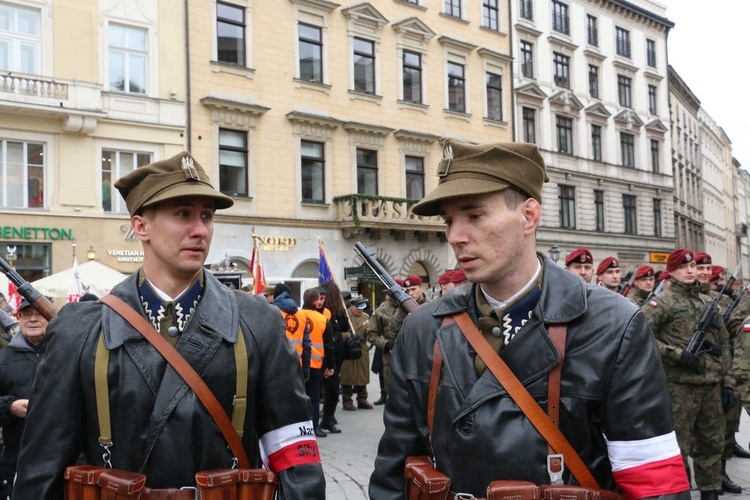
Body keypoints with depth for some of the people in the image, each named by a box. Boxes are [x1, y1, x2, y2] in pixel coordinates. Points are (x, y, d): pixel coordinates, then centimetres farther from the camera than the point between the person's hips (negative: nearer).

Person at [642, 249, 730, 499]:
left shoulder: (709, 302, 15)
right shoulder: (662, 302, -5)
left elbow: (722, 343, 19)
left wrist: (725, 379, 13)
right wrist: (677, 354, -19)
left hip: (711, 384, 6)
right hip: (680, 385, -6)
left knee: (712, 442, 14)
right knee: (678, 446, 0)